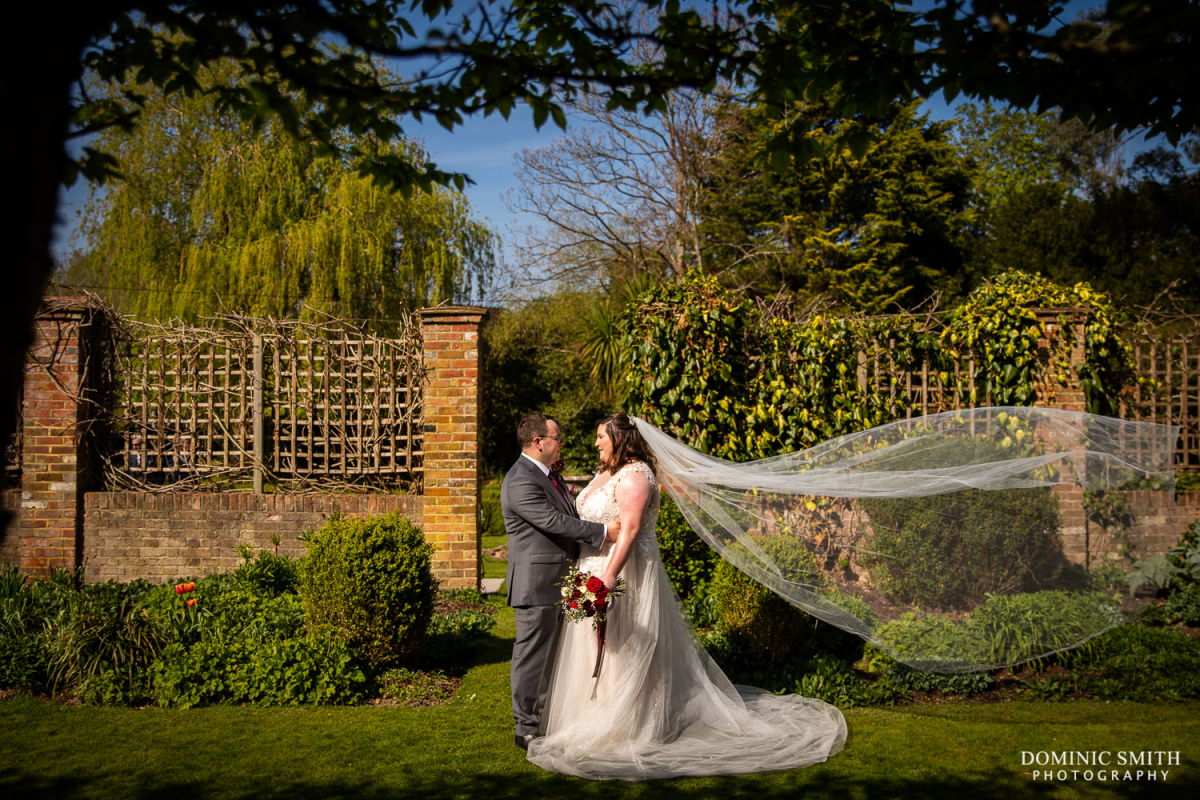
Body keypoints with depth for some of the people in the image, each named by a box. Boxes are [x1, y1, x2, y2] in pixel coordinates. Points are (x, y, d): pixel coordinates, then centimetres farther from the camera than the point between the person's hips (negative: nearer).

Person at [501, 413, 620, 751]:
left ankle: (547, 719, 31)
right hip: (537, 583, -10)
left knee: (550, 653, 18)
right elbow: (554, 522, -24)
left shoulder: (549, 474, 14)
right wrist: (603, 531, -20)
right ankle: (527, 729, 9)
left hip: (558, 580, 10)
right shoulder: (521, 482, -19)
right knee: (533, 653, -1)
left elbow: (570, 515, 20)